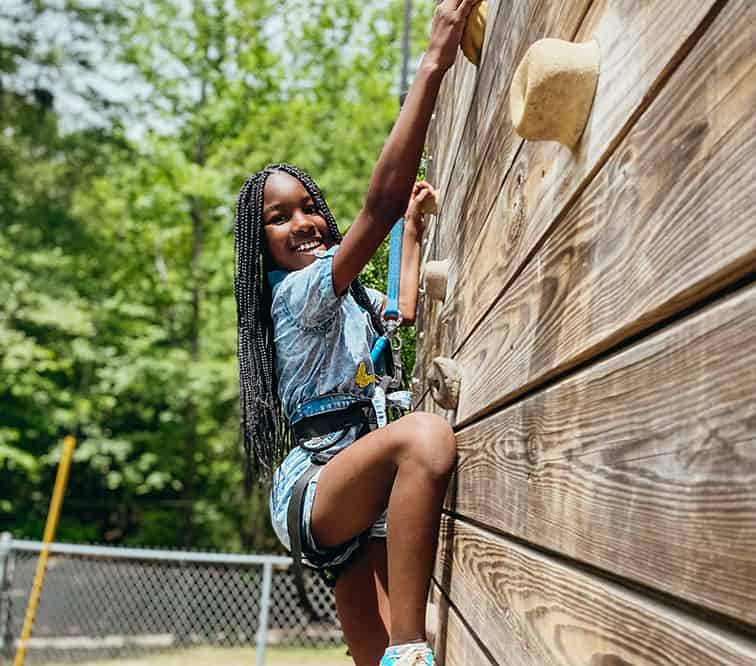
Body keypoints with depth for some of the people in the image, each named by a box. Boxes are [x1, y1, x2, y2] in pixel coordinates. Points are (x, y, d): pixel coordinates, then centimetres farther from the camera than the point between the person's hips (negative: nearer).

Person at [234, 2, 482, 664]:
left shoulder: (347, 299, 20)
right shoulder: (302, 288, -10)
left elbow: (405, 312, 41)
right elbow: (382, 199, -23)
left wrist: (413, 232, 40)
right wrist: (434, 61, -24)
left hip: (356, 508, 10)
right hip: (311, 489, -10)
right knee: (427, 435, -37)